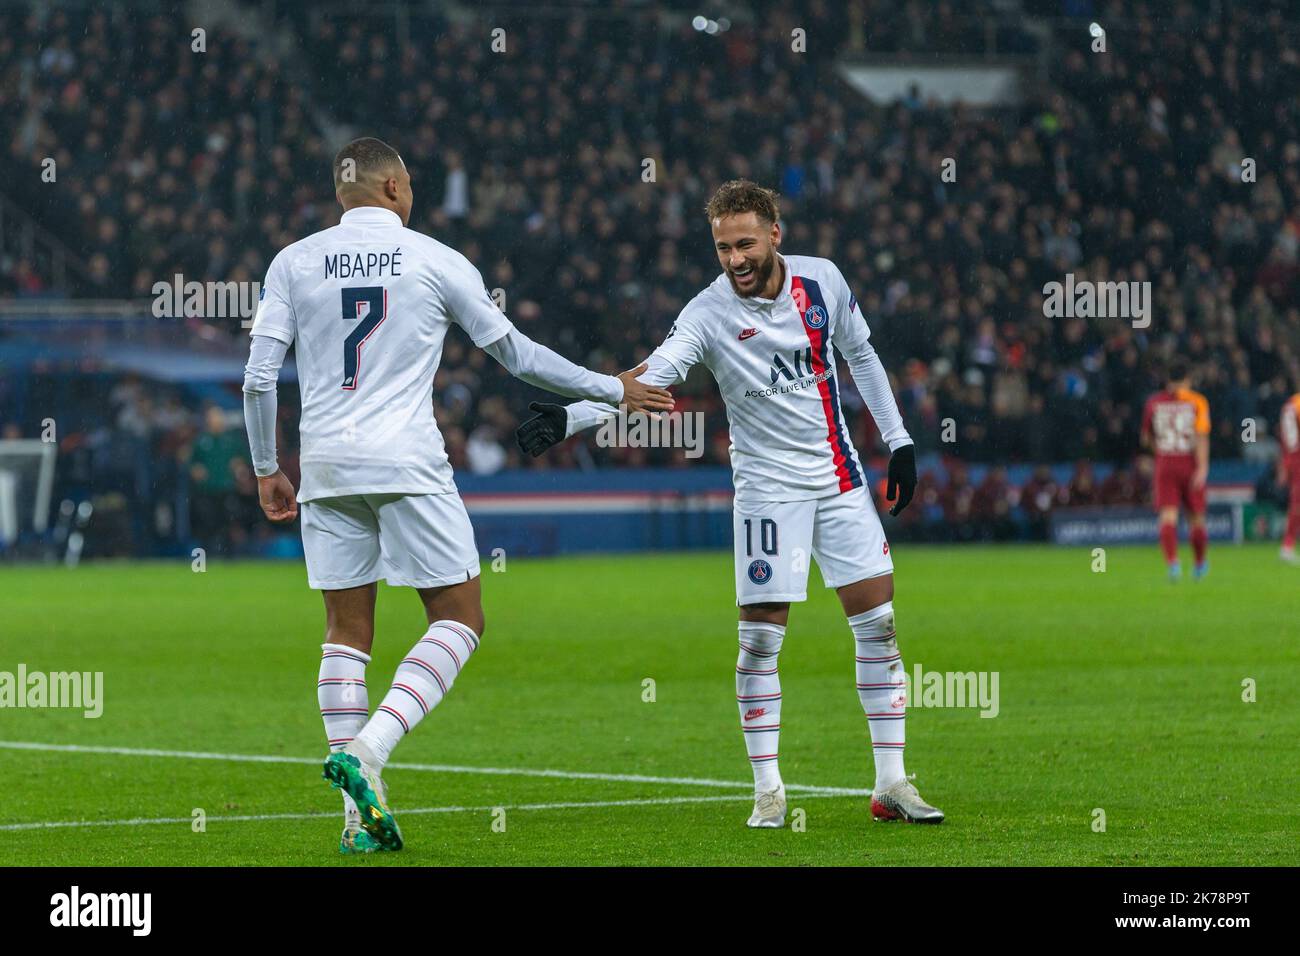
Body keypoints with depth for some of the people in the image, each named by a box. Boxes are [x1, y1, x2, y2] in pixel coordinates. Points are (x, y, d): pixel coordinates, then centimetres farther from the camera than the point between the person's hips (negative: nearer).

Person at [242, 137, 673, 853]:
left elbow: (258, 377, 2)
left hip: (326, 469, 3)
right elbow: (516, 355, 10)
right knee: (459, 618, 5)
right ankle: (369, 749, -16)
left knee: (346, 635, 9)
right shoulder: (435, 260, 3)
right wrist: (614, 390, 22)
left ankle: (361, 817, 2)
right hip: (405, 462, -3)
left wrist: (267, 470, 15)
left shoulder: (294, 262, 8)